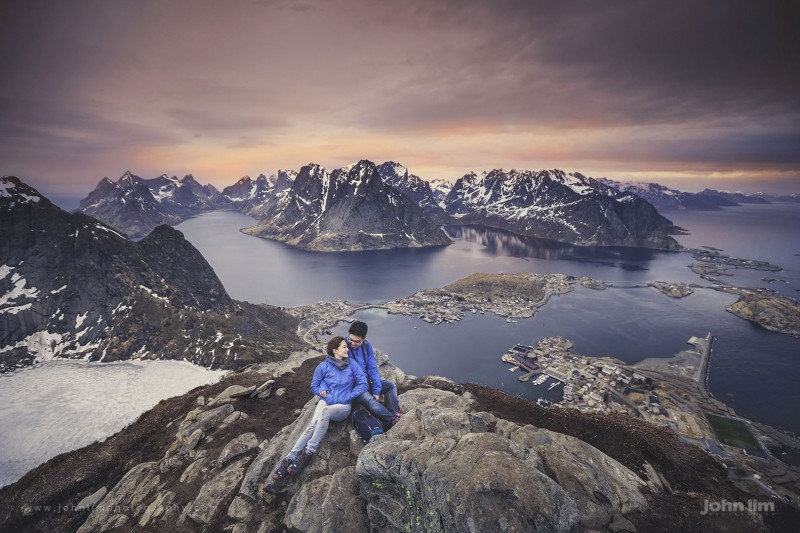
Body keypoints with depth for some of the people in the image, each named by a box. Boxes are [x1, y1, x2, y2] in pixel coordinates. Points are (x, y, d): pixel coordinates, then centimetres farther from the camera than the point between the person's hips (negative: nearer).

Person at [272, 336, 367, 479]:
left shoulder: (352, 366, 0)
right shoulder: (324, 366, 1)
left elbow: (363, 384, 0)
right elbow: (314, 386, 13)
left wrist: (348, 396, -8)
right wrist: (322, 391, -8)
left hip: (343, 407, -1)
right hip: (325, 401, 1)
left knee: (325, 411, -34)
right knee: (313, 424, -29)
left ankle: (309, 452, -31)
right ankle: (290, 458, -34)